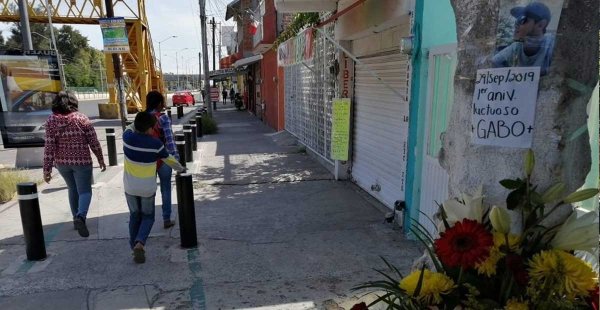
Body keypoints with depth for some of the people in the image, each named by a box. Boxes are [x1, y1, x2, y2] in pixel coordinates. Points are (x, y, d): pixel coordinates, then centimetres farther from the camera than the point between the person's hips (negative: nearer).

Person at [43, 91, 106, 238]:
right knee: (84, 191, 3)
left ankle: (76, 219, 31)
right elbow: (94, 142, -7)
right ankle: (80, 217, -23)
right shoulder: (82, 118, -9)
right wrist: (101, 160, 5)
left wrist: (47, 169, -3)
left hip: (62, 163, 3)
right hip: (82, 161, -3)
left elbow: (49, 147, -8)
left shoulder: (51, 121, -5)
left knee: (73, 189, 22)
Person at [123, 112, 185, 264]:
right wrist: (181, 168, 18)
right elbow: (169, 159, 2)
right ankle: (140, 243, -8)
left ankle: (134, 247, 20)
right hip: (148, 188, -2)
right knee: (148, 217, 14)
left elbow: (131, 127, 15)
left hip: (130, 187, 2)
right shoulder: (156, 144, -14)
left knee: (135, 216, 19)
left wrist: (143, 119, 15)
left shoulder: (128, 137, -11)